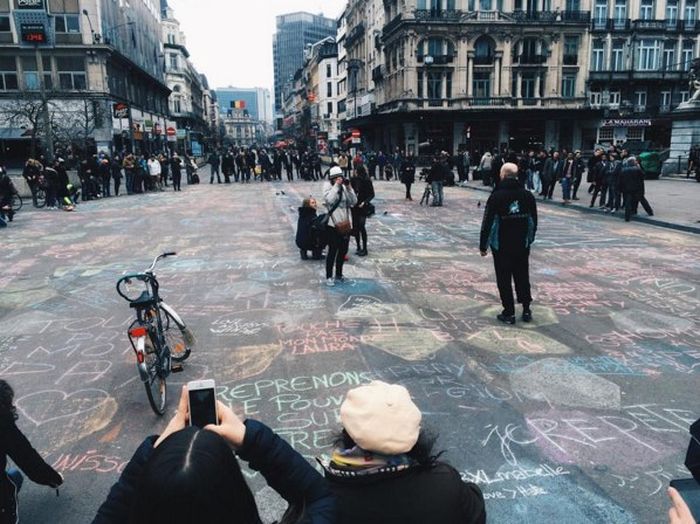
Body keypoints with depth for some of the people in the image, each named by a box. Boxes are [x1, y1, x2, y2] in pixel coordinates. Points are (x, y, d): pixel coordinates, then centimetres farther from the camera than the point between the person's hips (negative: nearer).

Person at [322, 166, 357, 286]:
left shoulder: (344, 187, 6)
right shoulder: (328, 186, -5)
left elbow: (354, 202, -2)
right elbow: (329, 200, -22)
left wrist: (349, 188, -12)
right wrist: (336, 185, -20)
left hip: (346, 224, 5)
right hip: (333, 224, -5)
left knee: (343, 250, 13)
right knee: (333, 250, -4)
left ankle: (339, 275, 28)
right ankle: (329, 277, 7)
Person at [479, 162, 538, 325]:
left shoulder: (496, 196, -12)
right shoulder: (527, 195, 2)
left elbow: (488, 222, -11)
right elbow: (534, 221, 10)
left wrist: (483, 245, -3)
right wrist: (529, 239, 22)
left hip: (501, 246, -4)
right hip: (522, 245, 4)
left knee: (504, 279, 5)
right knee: (522, 277, 15)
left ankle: (509, 313, 8)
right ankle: (526, 310, 20)